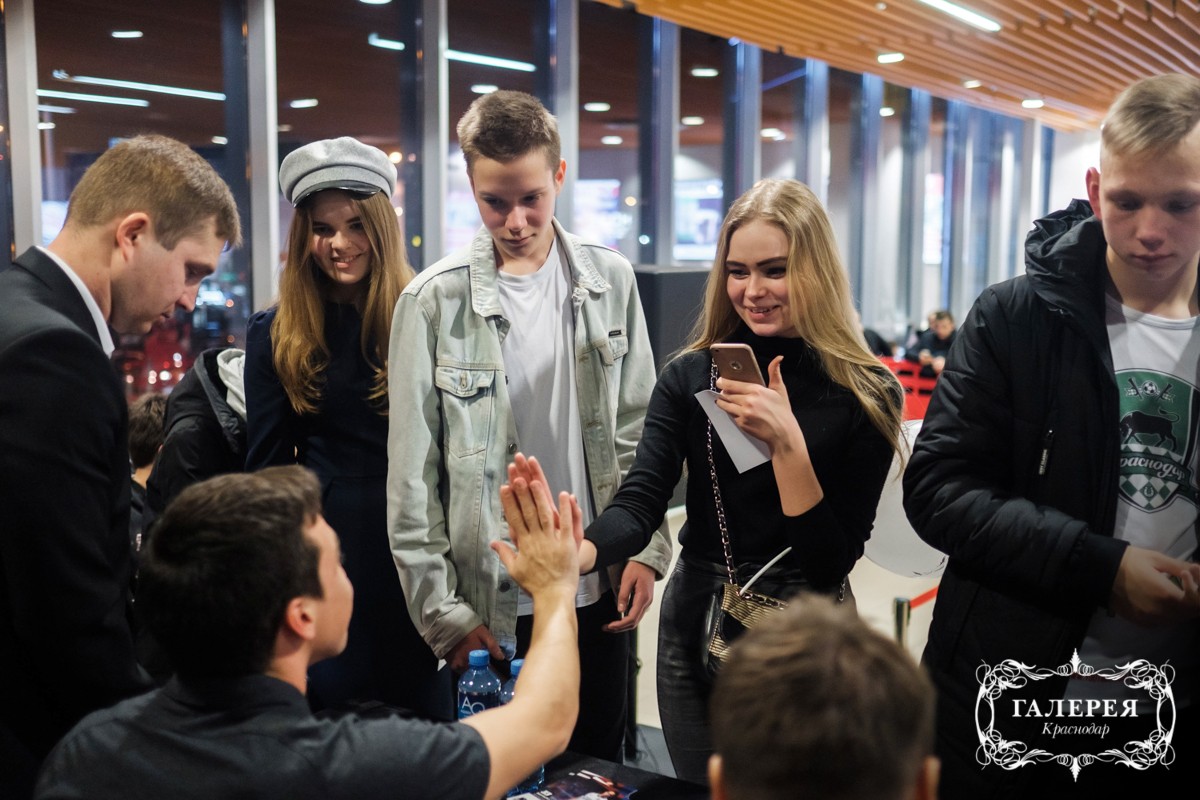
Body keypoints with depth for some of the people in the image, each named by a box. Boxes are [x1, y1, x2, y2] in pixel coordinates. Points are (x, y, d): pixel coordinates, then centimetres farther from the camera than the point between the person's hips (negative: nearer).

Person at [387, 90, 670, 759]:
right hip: (490, 607, -2)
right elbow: (413, 478, -7)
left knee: (599, 768, 17)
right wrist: (444, 613, -8)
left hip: (600, 591, 3)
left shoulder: (611, 281, 1)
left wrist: (647, 550, -1)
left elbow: (640, 430, 6)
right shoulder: (436, 302, -8)